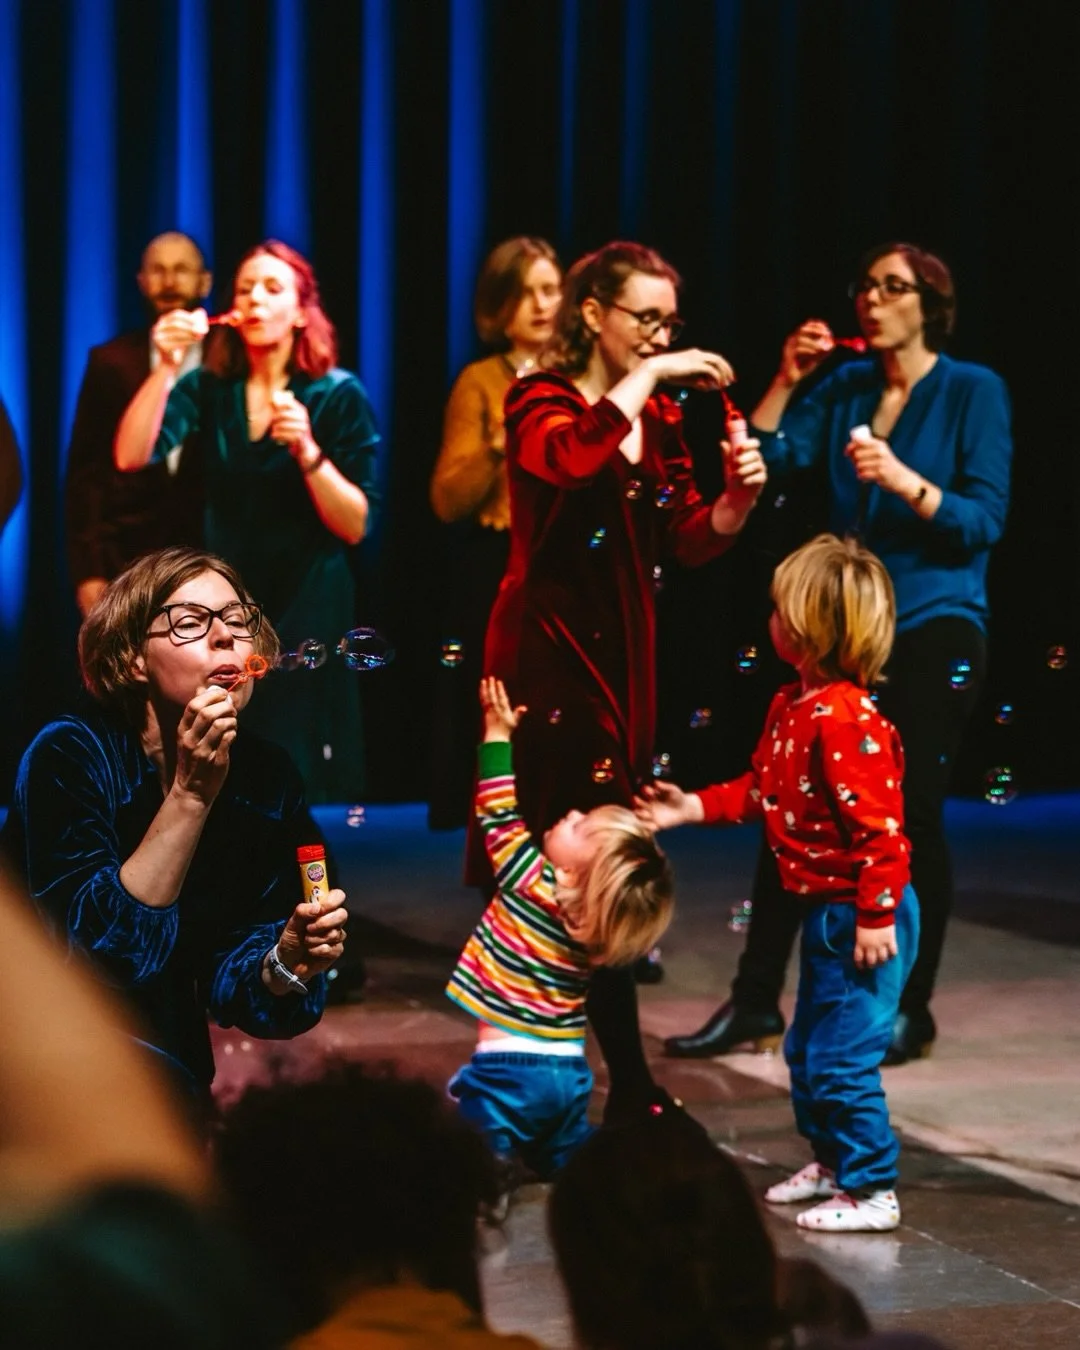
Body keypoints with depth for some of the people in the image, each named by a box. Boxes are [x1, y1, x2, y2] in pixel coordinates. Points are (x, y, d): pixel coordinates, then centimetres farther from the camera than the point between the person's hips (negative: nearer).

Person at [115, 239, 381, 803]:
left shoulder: (339, 396, -5)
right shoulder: (208, 388, 3)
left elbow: (356, 526, -10)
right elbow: (131, 457, -13)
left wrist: (307, 451, -24)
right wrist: (166, 368, -23)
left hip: (306, 608, -3)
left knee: (297, 777, -2)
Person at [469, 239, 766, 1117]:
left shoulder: (660, 418, 12)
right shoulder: (541, 400, -4)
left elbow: (687, 541, 6)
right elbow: (571, 458, -28)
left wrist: (735, 502, -13)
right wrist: (647, 379, -24)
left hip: (623, 646, 5)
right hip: (548, 641, -5)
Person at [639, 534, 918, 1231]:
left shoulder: (846, 721, -25)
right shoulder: (791, 706, 7)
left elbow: (879, 826, -26)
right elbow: (761, 790, 19)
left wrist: (877, 915, -24)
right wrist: (695, 807, 11)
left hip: (862, 912, -11)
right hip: (827, 910, 11)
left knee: (842, 1056, -5)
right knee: (807, 1047, 22)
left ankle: (873, 1190, 6)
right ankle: (831, 1160, 37)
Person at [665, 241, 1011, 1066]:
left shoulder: (974, 392, -5)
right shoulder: (846, 387, 9)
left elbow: (985, 520, -11)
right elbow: (770, 460, 1)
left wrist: (905, 481, -24)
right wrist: (785, 382, -8)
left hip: (934, 631, -5)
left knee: (914, 814, -1)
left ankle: (911, 1011, 12)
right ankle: (756, 1000, 9)